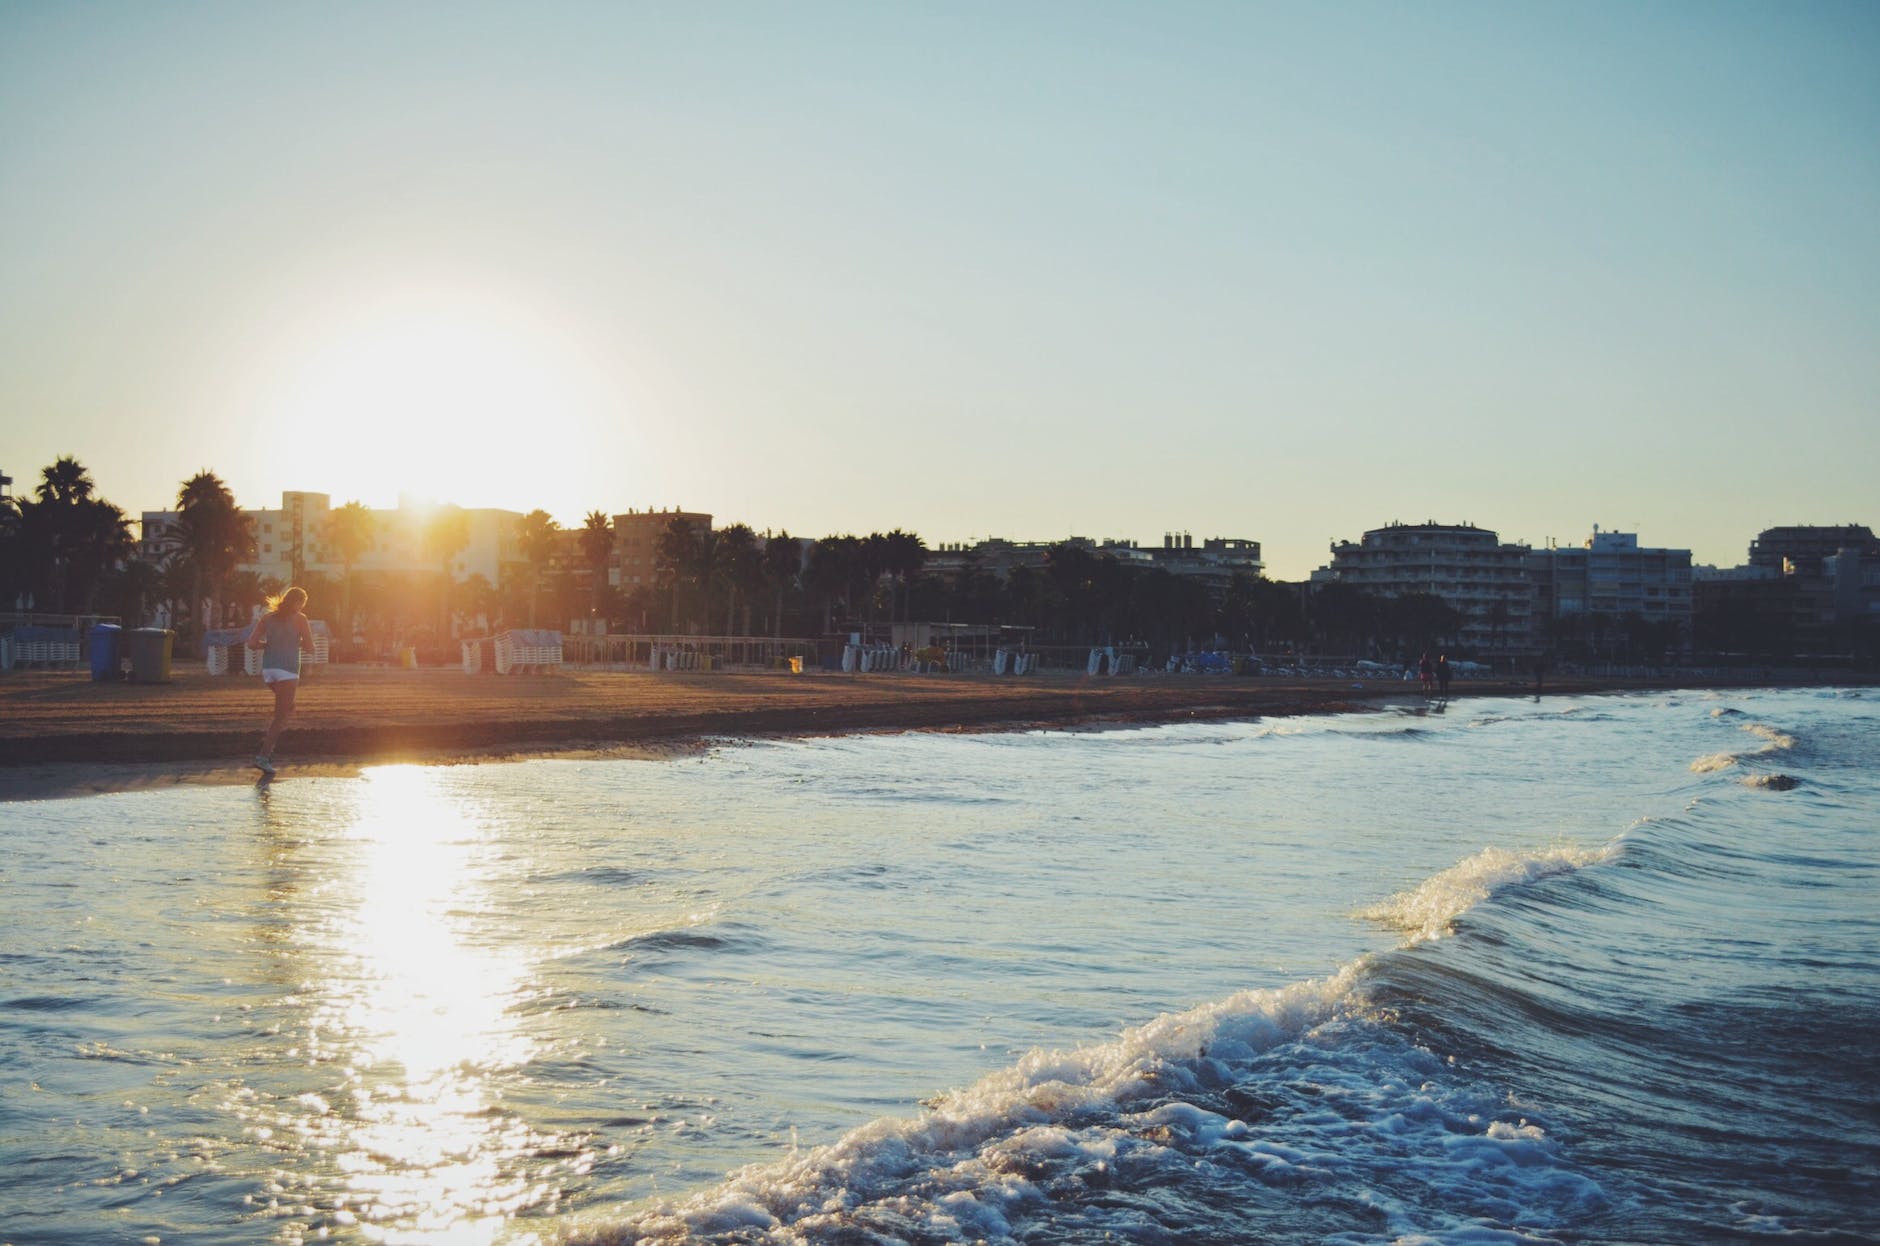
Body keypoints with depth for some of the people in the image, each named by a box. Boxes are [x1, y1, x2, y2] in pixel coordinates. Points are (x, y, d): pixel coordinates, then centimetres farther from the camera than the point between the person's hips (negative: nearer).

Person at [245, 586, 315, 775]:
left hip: (268, 669, 6)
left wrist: (270, 645, 17)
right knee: (281, 715, -3)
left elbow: (252, 643, 3)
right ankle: (263, 756, -13)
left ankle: (268, 735, 6)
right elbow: (310, 648, -1)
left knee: (288, 708, 26)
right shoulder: (299, 619, -2)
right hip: (288, 670, -6)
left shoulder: (267, 617, 11)